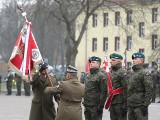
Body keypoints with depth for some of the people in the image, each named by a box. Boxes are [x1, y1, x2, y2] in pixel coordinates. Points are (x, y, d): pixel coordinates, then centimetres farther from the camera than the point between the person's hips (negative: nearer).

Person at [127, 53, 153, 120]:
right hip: (130, 106, 8)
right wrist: (127, 104, 18)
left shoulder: (145, 73, -8)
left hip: (140, 106, -8)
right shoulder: (130, 74, 17)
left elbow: (149, 90, -14)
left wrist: (145, 105, -19)